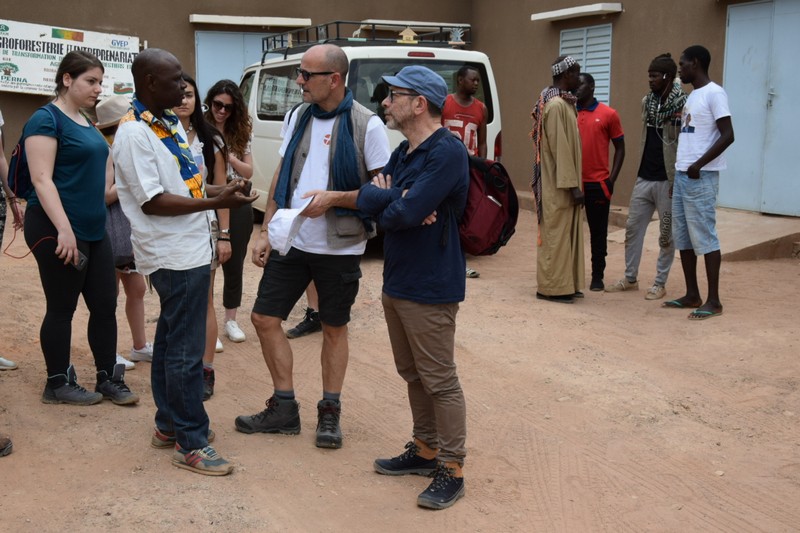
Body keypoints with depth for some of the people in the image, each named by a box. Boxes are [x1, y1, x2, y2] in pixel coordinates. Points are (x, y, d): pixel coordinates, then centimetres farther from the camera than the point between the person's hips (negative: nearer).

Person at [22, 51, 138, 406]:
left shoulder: (85, 122, 15)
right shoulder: (46, 119, -11)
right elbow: (41, 180, -19)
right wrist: (64, 230, -25)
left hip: (94, 230, 8)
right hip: (57, 232, -8)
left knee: (105, 305, 9)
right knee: (62, 308, 2)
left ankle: (108, 379, 20)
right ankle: (58, 384, 16)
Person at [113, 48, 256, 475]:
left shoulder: (171, 123, 11)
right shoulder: (134, 133, -17)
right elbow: (153, 202, -20)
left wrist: (219, 191, 1)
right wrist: (217, 202, -22)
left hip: (190, 250, 10)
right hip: (175, 256, -10)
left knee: (170, 341, 18)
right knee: (186, 352, -3)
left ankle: (168, 425, 30)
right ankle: (190, 443, 7)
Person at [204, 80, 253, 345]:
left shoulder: (240, 134, 6)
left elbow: (249, 172, 5)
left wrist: (230, 158, -12)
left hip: (238, 207, 4)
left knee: (235, 264, 12)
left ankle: (230, 320, 26)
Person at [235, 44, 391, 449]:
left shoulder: (367, 124, -11)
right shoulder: (299, 116, 6)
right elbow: (280, 177, 12)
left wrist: (334, 197, -23)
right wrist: (265, 232, 7)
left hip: (339, 246, -5)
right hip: (291, 242, 5)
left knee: (334, 329, 8)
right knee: (264, 318, 5)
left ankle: (329, 413, 24)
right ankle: (284, 408, 20)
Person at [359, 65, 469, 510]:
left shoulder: (446, 153, -18)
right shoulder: (403, 152, 13)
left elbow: (406, 212, -26)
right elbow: (366, 196, 2)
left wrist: (380, 201, -6)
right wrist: (396, 201, -19)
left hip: (430, 288, -9)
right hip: (396, 281, 9)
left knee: (439, 381, 0)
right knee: (412, 373, 18)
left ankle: (451, 470, 11)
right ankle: (424, 450, 33)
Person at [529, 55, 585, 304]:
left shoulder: (563, 102, 14)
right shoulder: (556, 105, -17)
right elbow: (560, 148, -21)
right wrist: (572, 185, -21)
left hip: (563, 183, 10)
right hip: (559, 186, -10)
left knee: (566, 234, 13)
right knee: (556, 234, -3)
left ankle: (565, 284, 21)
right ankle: (552, 287, 4)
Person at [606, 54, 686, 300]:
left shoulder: (682, 105, -12)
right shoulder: (647, 101, 9)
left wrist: (678, 182, -15)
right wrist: (642, 168, 15)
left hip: (667, 180, -6)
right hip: (644, 177, 7)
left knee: (666, 234, 5)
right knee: (633, 228, 9)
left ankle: (660, 283, 15)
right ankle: (630, 278, 21)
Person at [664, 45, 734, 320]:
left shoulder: (714, 93, -10)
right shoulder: (692, 96, 18)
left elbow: (728, 136, -17)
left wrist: (699, 164, -21)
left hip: (701, 177, -9)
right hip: (682, 175, 9)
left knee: (704, 236, -7)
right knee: (683, 237, 10)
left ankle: (713, 300, -1)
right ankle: (692, 294, 18)